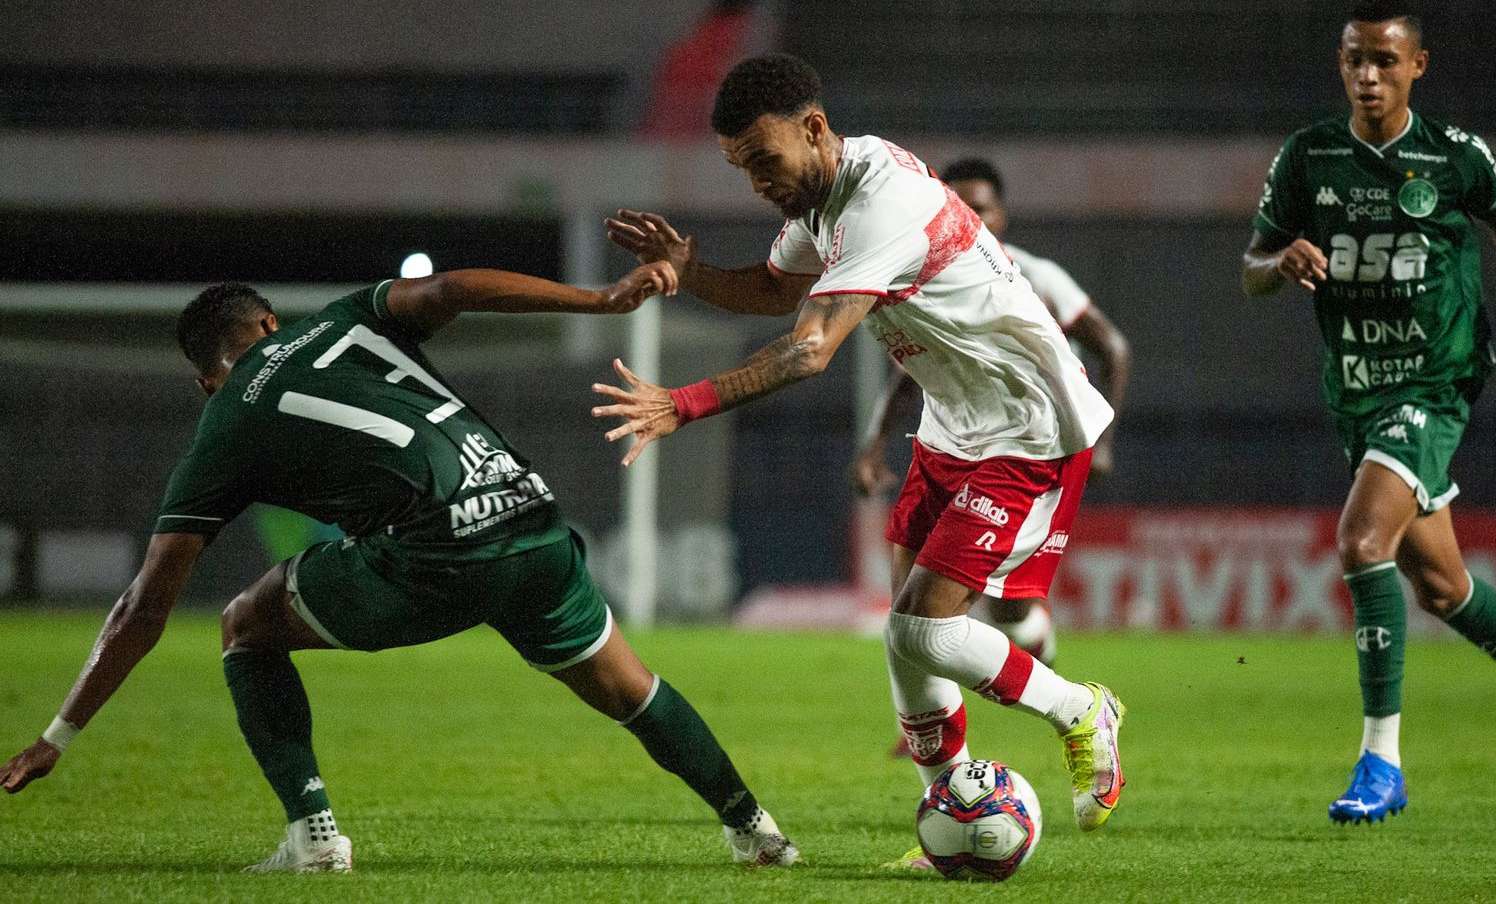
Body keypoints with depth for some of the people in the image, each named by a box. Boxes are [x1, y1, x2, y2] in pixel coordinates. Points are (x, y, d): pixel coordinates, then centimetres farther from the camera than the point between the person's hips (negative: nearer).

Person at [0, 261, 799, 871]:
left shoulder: (223, 437, 16)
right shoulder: (345, 322, 24)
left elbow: (146, 607, 14)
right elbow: (451, 291, 3)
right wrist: (605, 299, 0)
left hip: (433, 557, -4)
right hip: (535, 527, 4)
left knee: (249, 629, 18)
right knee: (625, 689, 28)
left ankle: (312, 831, 7)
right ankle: (751, 827, 32)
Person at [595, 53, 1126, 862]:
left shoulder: (885, 202, -30)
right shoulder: (822, 190, 1)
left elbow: (810, 349, -38)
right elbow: (777, 290, 19)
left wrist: (684, 405, -46)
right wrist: (684, 270, 0)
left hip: (1031, 437, -10)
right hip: (952, 426, 10)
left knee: (924, 629, -14)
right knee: (908, 628, 7)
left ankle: (1082, 716, 10)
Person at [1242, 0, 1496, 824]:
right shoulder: (1308, 156, 1)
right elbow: (1251, 273, 4)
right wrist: (1284, 262, -18)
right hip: (1354, 392, 5)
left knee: (1363, 541, -24)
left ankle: (1381, 758, -20)